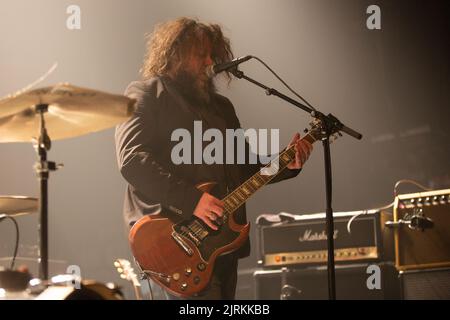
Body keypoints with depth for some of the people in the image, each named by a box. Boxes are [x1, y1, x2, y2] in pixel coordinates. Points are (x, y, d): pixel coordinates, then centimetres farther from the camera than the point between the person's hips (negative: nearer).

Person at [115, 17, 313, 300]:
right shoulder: (145, 95, -1)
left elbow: (247, 168, 23)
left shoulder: (221, 106, 22)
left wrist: (287, 164, 4)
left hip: (223, 241, 8)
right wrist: (191, 200, -22)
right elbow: (132, 160, -16)